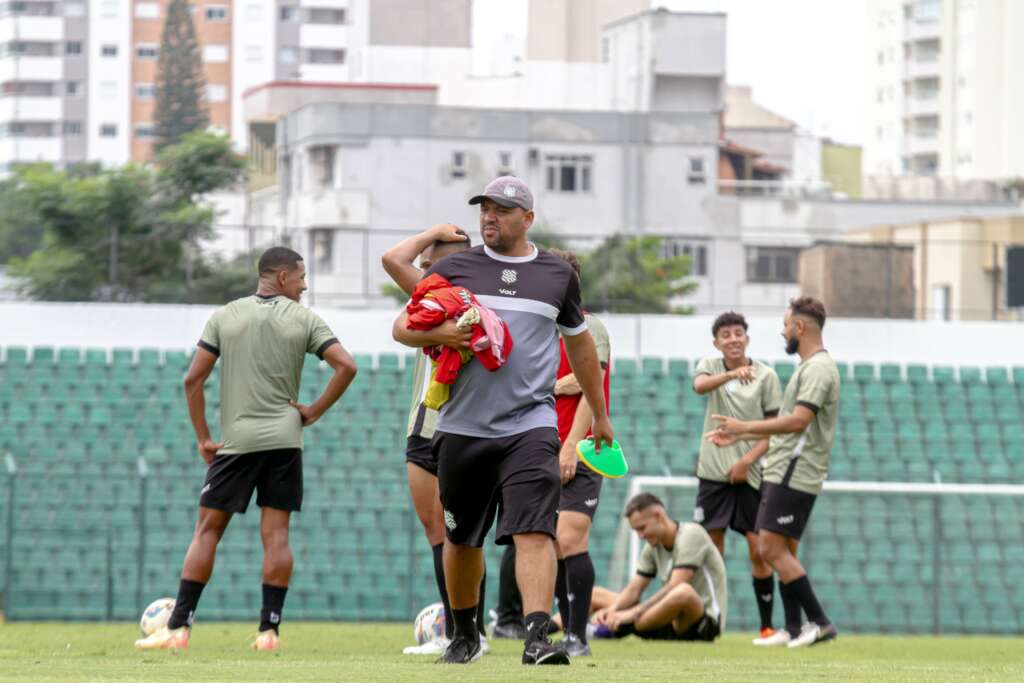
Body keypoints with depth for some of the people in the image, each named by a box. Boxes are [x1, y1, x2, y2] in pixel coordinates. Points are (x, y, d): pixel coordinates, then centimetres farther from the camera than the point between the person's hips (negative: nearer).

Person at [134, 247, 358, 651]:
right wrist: (314, 411, 2)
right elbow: (346, 366, -7)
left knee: (208, 529, 4)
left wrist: (203, 437, 6)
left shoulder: (225, 317, 5)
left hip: (236, 439, 0)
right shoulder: (304, 319, 2)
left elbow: (193, 379, 0)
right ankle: (269, 630, -4)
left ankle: (178, 628, -1)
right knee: (276, 533, 2)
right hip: (284, 438, 0)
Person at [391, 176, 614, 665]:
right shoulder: (454, 268, 7)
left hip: (530, 426, -1)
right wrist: (436, 334, -15)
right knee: (461, 538, 12)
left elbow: (579, 342, 23)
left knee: (534, 531, -18)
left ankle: (537, 637, -27)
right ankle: (464, 634, 31)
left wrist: (600, 415, 29)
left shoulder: (558, 275, 10)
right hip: (463, 426, 2)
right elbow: (402, 327, 8)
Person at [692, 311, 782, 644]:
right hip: (713, 473, 1)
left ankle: (767, 626, 2)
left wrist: (747, 460, -13)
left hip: (750, 475, -1)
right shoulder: (710, 366, 3)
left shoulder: (766, 376, -1)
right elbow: (700, 385, -22)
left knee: (759, 551, -4)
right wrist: (731, 374, -41)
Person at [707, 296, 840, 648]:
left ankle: (820, 622, -12)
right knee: (783, 551, 10)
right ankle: (793, 630, 12)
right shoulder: (810, 366, 19)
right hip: (784, 473, 10)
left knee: (772, 548, -13)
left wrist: (744, 427, -19)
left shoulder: (818, 368, -15)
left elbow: (798, 421, -25)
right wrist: (737, 436, 26)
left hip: (794, 474, -10)